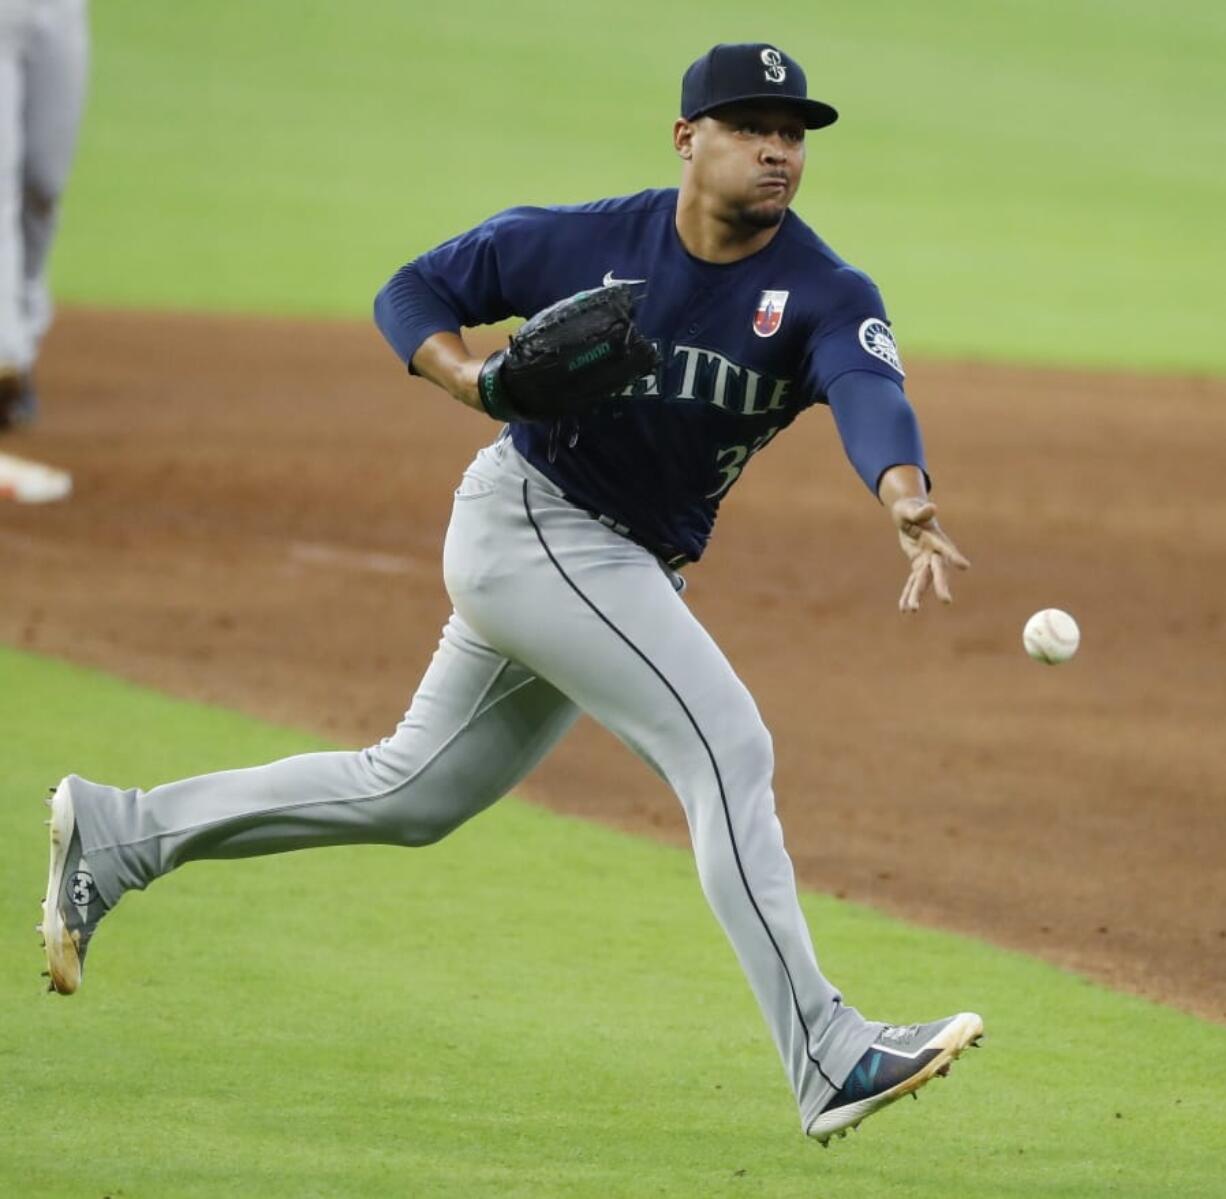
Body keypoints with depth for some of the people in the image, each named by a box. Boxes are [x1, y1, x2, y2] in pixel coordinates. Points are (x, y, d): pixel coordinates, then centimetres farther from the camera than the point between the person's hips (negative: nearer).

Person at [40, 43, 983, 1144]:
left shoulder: (825, 295, -9)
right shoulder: (583, 242, -10)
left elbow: (870, 389, -31)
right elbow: (414, 292, 2)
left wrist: (909, 504, -52)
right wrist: (471, 377, -20)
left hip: (624, 570, 5)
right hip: (533, 522, -5)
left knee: (410, 795, 17)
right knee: (725, 746, -19)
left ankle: (118, 834, 31)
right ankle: (829, 1061, -22)